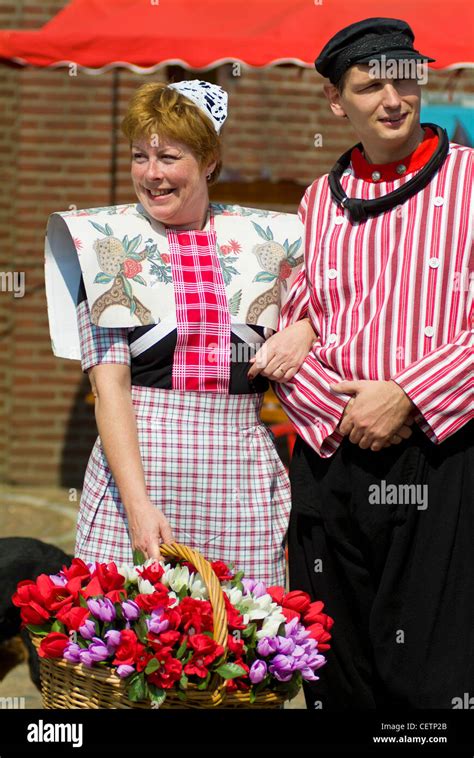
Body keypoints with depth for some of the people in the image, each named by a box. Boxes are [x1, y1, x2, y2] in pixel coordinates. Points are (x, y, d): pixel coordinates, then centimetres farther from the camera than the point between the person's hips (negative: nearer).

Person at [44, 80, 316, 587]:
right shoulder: (106, 242, 4)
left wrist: (304, 330, 0)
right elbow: (108, 384, -4)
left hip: (244, 471, 2)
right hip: (138, 460, -1)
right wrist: (138, 503, -15)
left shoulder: (267, 238, 10)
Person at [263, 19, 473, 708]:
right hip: (332, 459, 4)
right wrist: (339, 409, -4)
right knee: (338, 674, 8)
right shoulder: (319, 200, 14)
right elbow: (286, 330, 13)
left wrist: (406, 398, -13)